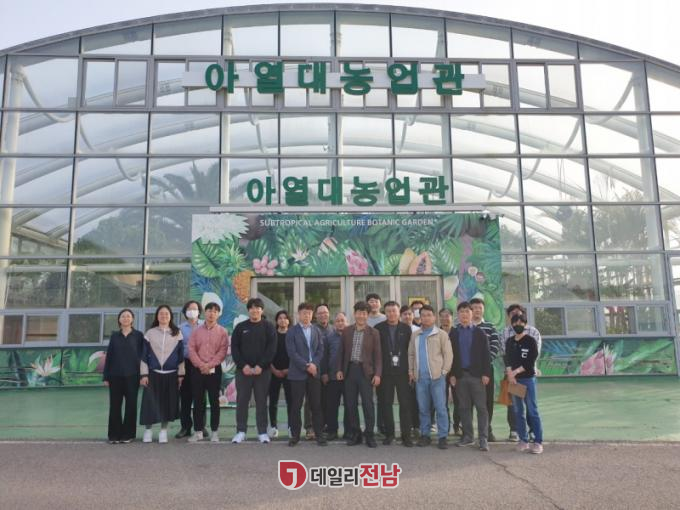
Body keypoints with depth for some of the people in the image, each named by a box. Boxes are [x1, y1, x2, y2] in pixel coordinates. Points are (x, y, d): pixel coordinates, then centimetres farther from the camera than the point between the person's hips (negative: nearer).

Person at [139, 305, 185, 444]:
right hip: (153, 373, 0)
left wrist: (181, 374, 1)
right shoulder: (149, 333, 3)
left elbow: (181, 355, 5)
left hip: (171, 374, 1)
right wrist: (143, 374, -3)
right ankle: (148, 430, 13)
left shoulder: (177, 333, 4)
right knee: (150, 402, -2)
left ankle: (163, 430, 16)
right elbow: (144, 355, 3)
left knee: (167, 403, 4)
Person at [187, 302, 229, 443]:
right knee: (198, 401, 5)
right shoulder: (196, 331, 7)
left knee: (214, 401, 3)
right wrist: (201, 365, -12)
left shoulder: (222, 332, 1)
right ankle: (198, 431, 13)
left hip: (214, 370, -2)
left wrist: (209, 365, -14)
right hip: (198, 370, 2)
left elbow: (223, 351, -6)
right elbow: (191, 349, 0)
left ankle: (214, 431, 9)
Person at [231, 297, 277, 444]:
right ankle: (241, 431, 14)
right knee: (242, 401, 5)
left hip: (262, 370, -1)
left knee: (261, 402, 3)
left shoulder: (269, 327, 3)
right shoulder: (240, 327, 7)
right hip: (243, 370, 1)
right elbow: (234, 348, 2)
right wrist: (243, 365, -11)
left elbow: (271, 349, -4)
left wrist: (260, 366, -14)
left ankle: (262, 432, 10)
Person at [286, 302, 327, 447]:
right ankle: (295, 435, 11)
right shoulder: (292, 331, -1)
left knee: (316, 405, 4)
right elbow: (292, 353, -9)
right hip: (297, 373, -3)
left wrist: (314, 364, -9)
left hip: (314, 373, 3)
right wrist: (306, 366, -14)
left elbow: (320, 350, 7)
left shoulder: (317, 331, 12)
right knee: (296, 406, 2)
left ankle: (319, 434, 11)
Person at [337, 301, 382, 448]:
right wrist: (339, 369, 3)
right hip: (349, 370, 3)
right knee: (350, 403, 7)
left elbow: (378, 355, 0)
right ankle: (355, 433, 20)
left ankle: (369, 435, 10)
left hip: (366, 371, -2)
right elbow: (342, 352, 11)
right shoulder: (346, 331, 8)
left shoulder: (373, 333, 1)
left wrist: (377, 374, -8)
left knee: (368, 403, -2)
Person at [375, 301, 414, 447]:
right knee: (386, 403, 5)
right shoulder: (379, 328, 3)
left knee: (405, 403, -1)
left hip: (402, 371, 0)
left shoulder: (406, 329, 4)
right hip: (385, 371, 0)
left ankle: (406, 435, 6)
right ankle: (389, 434, 17)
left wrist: (410, 369, -3)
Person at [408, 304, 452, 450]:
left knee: (440, 407, -2)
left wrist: (444, 371, -8)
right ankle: (425, 435, 18)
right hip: (420, 377, 4)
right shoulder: (415, 335, 12)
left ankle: (442, 437, 5)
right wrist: (411, 371, 9)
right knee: (423, 408, 9)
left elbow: (448, 354, -2)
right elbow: (411, 354, 16)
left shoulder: (441, 334, 1)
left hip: (437, 376, -3)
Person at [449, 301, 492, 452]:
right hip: (460, 375, 2)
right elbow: (450, 354, 5)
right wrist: (452, 374, -1)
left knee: (481, 407, -1)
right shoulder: (453, 333, 8)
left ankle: (483, 439, 2)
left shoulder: (479, 333, 3)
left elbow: (486, 354, 0)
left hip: (476, 374, -2)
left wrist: (486, 373, -8)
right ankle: (468, 436, 17)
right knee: (464, 407, 8)